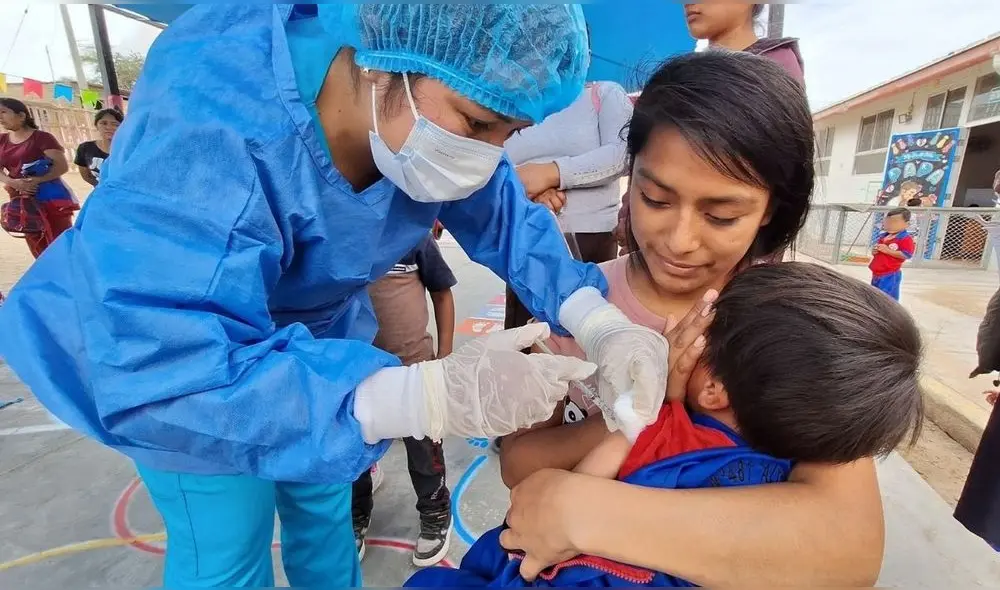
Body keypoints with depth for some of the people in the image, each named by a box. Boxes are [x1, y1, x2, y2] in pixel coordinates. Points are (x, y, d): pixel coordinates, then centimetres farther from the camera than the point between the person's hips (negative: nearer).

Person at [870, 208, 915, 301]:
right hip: (876, 273, 8)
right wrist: (874, 251, -3)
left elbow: (906, 255, -22)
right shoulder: (882, 236, 10)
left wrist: (887, 250, -24)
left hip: (890, 275, -8)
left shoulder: (905, 239, -13)